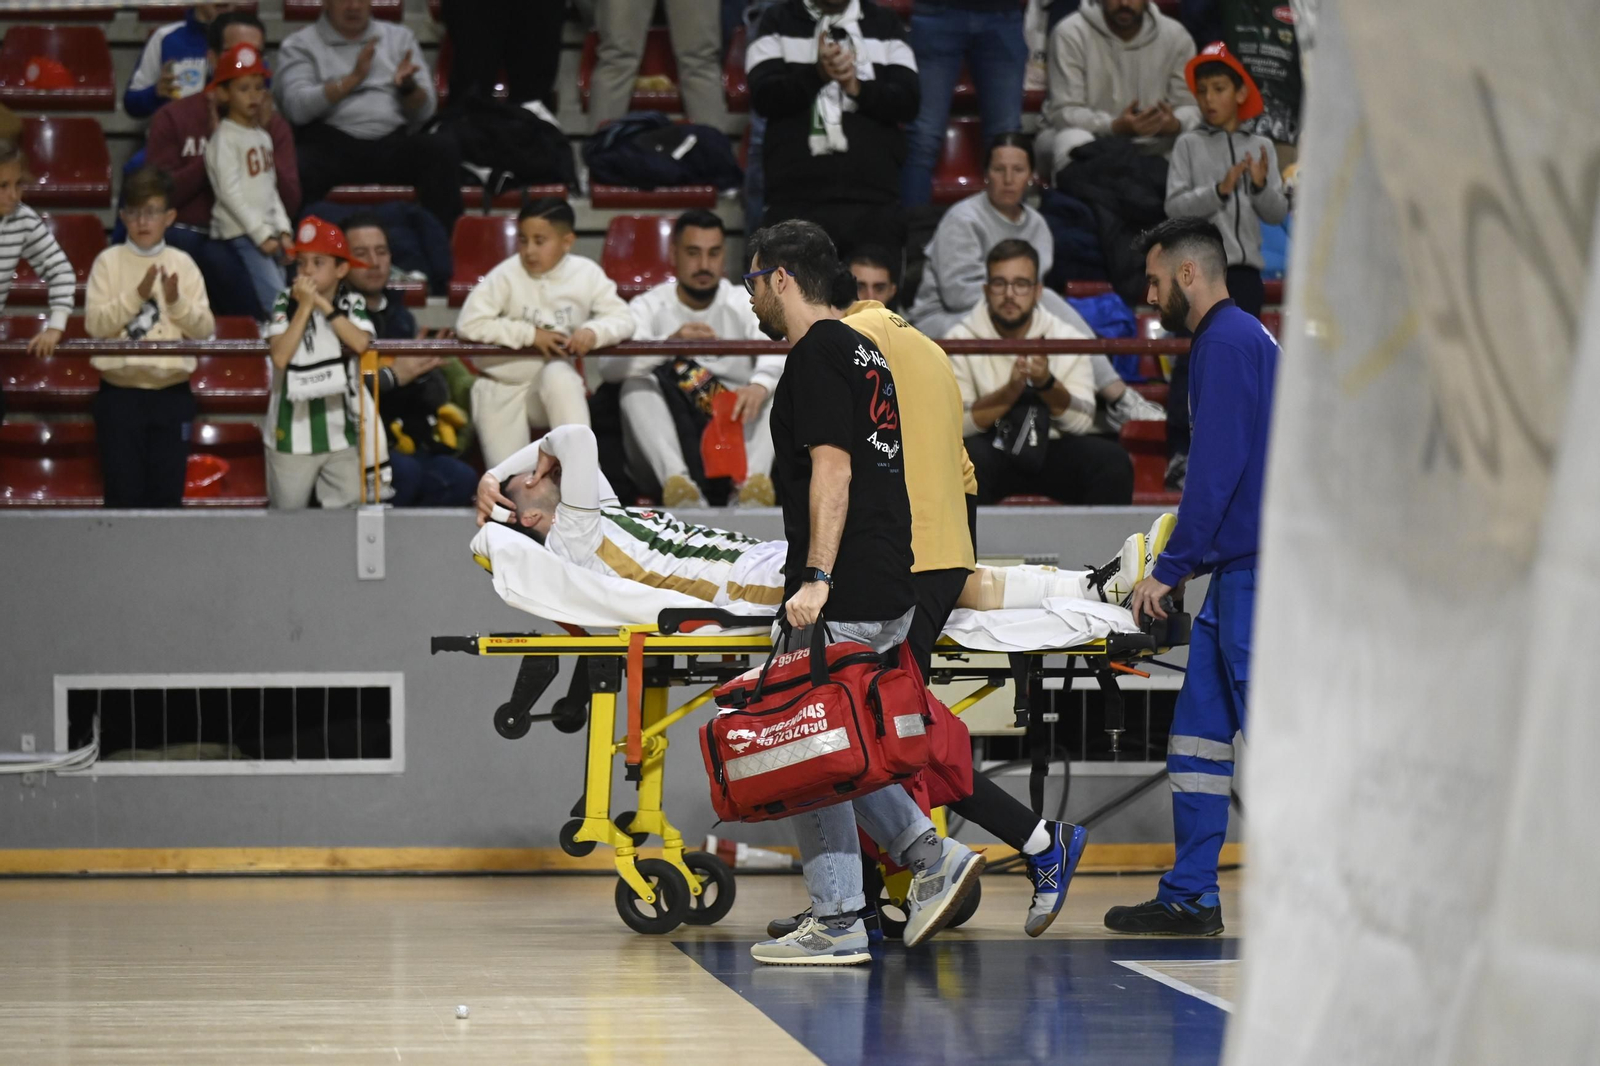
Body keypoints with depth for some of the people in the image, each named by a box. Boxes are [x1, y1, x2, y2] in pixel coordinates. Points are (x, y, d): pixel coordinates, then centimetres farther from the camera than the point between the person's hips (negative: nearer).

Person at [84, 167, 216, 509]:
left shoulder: (182, 264, 5)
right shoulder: (109, 262, 0)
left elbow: (205, 329, 1)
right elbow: (95, 324, -8)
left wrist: (176, 302, -16)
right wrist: (137, 296, -18)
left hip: (172, 393, 2)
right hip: (120, 392, -2)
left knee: (167, 492, 7)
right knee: (123, 491, 0)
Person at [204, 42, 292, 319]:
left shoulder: (263, 137, 17)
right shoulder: (225, 138, -8)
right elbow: (229, 192, -14)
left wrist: (283, 230, 8)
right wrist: (261, 234, -16)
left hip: (267, 232, 8)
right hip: (241, 232, -8)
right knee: (275, 300, -18)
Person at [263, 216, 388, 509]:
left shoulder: (353, 303, 0)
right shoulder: (285, 303, -5)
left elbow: (361, 343, -19)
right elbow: (280, 357, -17)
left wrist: (323, 304, -17)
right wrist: (304, 307, -17)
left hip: (341, 432, 1)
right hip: (293, 434, -1)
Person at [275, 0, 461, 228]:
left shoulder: (399, 37, 22)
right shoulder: (299, 45, 13)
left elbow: (424, 111, 14)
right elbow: (297, 108, -5)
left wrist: (408, 86, -9)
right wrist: (353, 79, -13)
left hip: (393, 142, 3)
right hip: (329, 143, -3)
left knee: (443, 150, -29)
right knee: (296, 168, -37)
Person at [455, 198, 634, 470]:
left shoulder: (587, 274, -9)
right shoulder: (506, 276, -14)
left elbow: (623, 319, -6)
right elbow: (468, 324, -20)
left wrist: (594, 331, -29)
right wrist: (531, 335, -23)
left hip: (554, 388, 0)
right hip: (503, 387, 0)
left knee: (558, 375, -36)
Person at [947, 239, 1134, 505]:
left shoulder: (1068, 339, 1)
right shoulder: (962, 340, -3)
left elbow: (1082, 422, -7)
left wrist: (1047, 384, -25)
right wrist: (1010, 391, -25)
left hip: (1052, 450, 2)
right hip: (993, 452, -2)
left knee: (1112, 460, -25)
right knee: (970, 456, -35)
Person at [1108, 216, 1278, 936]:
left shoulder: (1228, 343, -11)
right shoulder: (1240, 338, 21)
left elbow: (1217, 469, -18)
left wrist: (1170, 570, -14)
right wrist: (1179, 563, 22)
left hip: (1254, 576, -10)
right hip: (1239, 572, 10)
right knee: (1198, 726, 10)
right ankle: (1189, 897, 12)